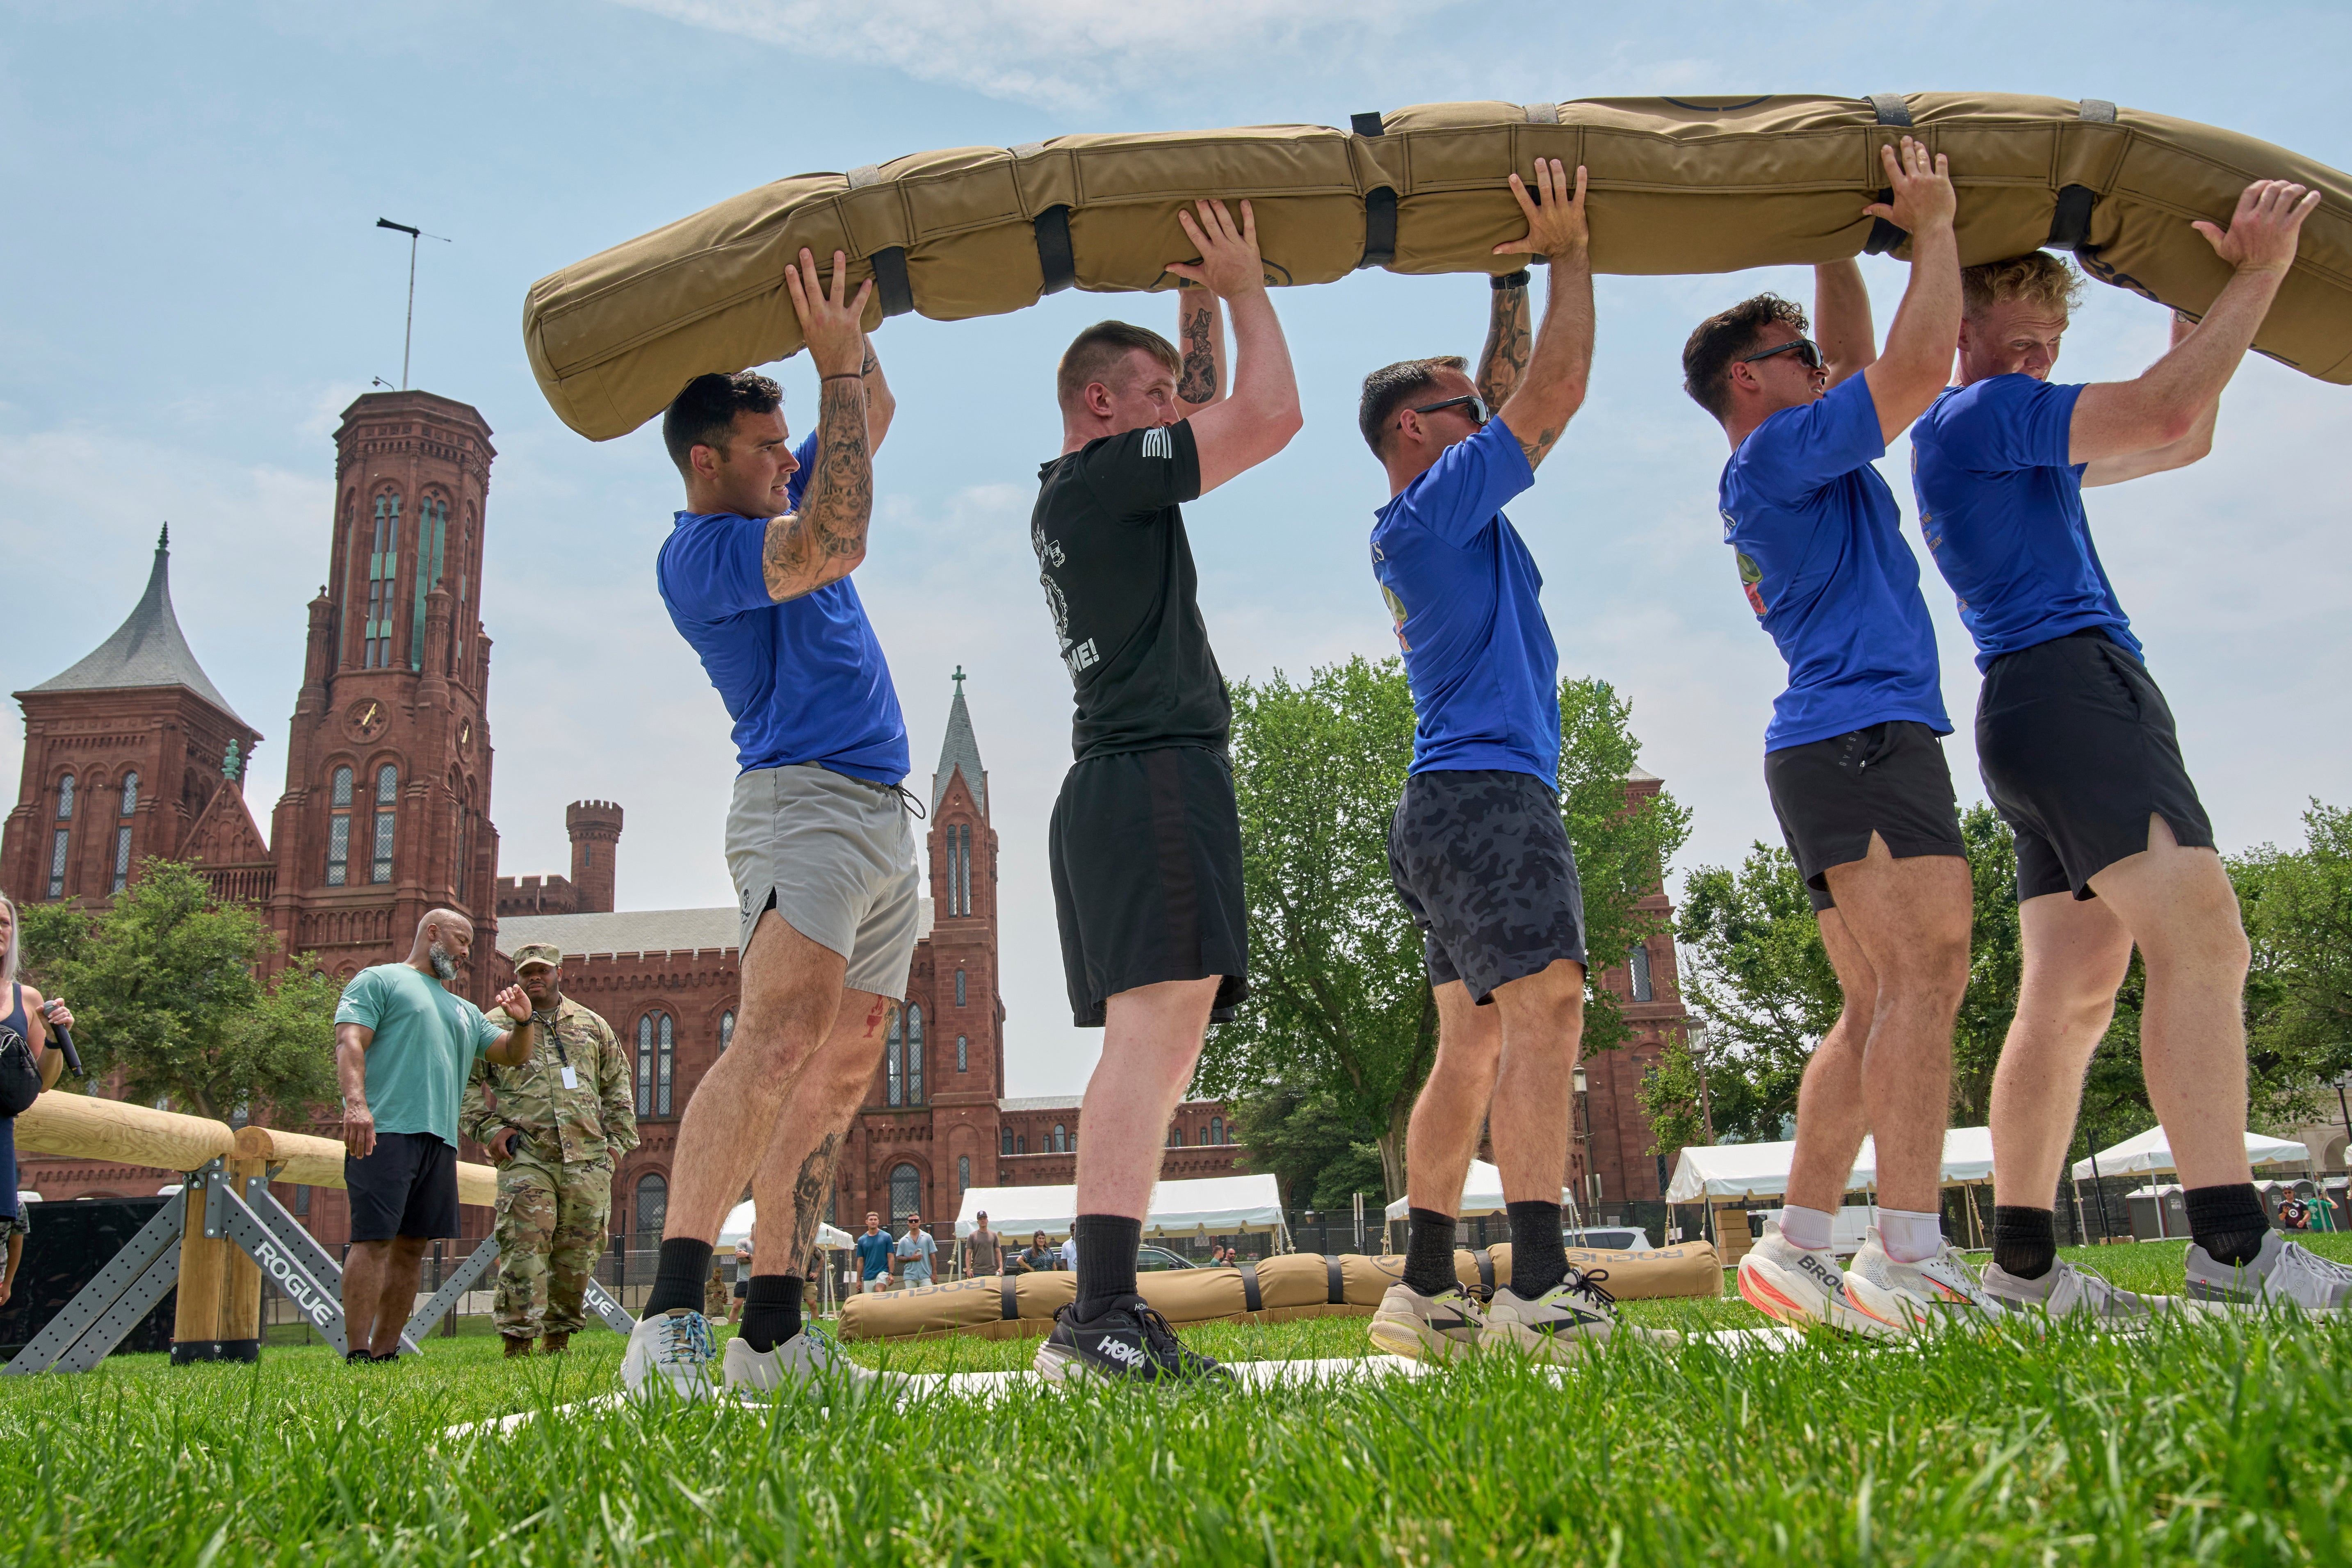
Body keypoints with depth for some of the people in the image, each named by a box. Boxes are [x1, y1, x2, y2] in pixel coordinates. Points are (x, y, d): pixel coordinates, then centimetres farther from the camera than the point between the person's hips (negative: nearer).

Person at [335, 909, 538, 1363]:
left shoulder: (464, 1011, 29)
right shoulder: (379, 980, 9)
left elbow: (514, 1055, 27)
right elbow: (349, 1042, -5)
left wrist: (524, 1021, 5)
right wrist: (356, 1102, -22)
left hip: (440, 1138, 7)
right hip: (384, 1130, -7)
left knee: (412, 1247, 4)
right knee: (373, 1239, -12)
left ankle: (384, 1353, 8)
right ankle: (357, 1355, -13)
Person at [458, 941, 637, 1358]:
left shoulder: (593, 1025, 18)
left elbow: (618, 1088, 22)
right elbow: (467, 1083, 10)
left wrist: (618, 1139, 13)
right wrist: (488, 1128, -3)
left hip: (587, 1160, 3)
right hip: (525, 1158, -2)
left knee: (578, 1254, 3)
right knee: (524, 1248, -13)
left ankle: (559, 1337, 16)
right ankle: (518, 1341, -8)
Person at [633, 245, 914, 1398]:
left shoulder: (776, 506, 22)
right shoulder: (698, 550, -5)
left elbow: (873, 417, 32)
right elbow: (835, 547, -21)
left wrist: (845, 331, 15)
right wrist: (834, 364, -15)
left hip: (885, 817, 9)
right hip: (802, 800, -9)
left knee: (841, 1071, 3)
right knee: (780, 1036, -26)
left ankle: (771, 1332, 5)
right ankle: (670, 1320, -28)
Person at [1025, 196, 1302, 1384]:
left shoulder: (1081, 494, 25)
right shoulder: (1102, 475, -3)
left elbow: (1217, 416, 38)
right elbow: (1269, 416, -7)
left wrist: (1203, 303, 30)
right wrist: (1244, 285, 7)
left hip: (1114, 788, 10)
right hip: (1155, 773, -10)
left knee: (1148, 1054, 5)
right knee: (1156, 1030, -19)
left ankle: (1101, 1322, 4)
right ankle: (1099, 1317, -25)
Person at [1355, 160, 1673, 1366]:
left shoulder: (1427, 520, 22)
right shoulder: (1439, 502, -4)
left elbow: (1517, 398, 32)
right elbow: (1552, 394, -7)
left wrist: (1512, 287, 31)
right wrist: (1568, 258, 3)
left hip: (1455, 801, 10)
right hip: (1486, 789, -10)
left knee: (1473, 1043, 7)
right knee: (1544, 1006, -19)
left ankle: (1427, 1293, 8)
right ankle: (1540, 1291, -26)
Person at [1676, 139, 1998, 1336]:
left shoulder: (1795, 460, 26)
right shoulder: (1776, 452, -3)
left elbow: (1862, 358, 37)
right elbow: (1917, 367, -9)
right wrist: (1933, 229, 3)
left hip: (1835, 750, 10)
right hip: (1863, 734, -10)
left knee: (1877, 1006, 6)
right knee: (1927, 974, -18)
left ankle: (1794, 1249, 4)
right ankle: (1911, 1262, -24)